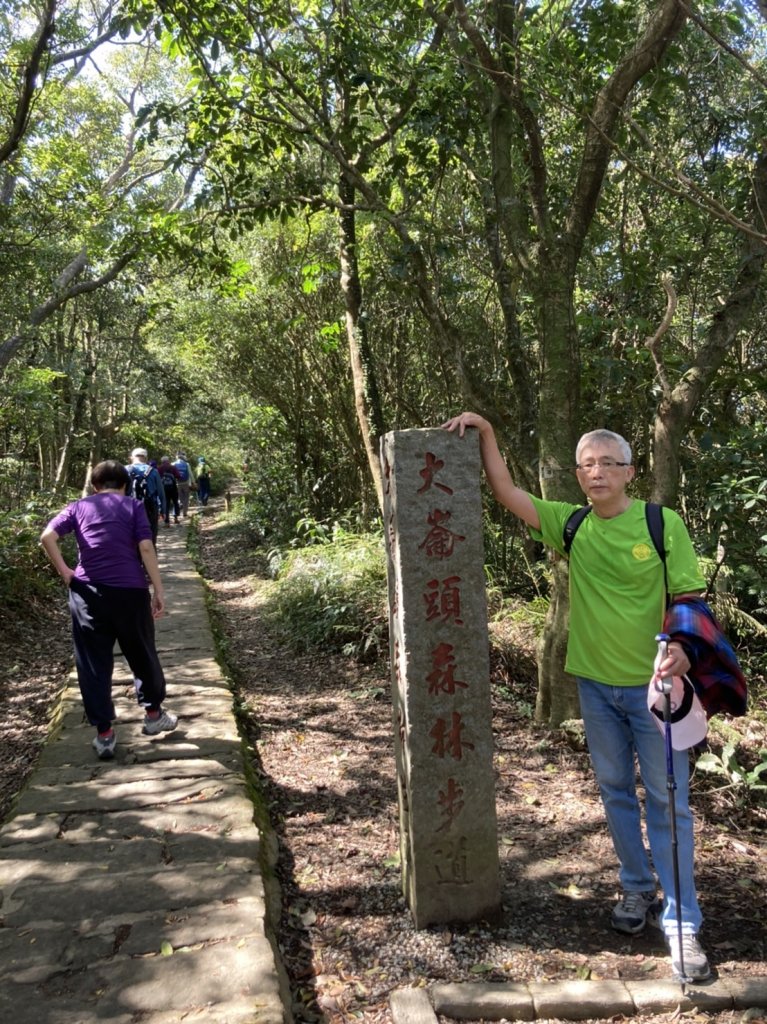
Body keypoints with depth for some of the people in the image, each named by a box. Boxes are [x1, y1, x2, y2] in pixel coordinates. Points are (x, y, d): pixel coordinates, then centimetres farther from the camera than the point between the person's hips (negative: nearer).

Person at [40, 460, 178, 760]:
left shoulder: (79, 507, 9)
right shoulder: (133, 506, 5)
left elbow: (47, 536, -6)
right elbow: (146, 548, -7)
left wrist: (64, 572, 1)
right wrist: (158, 590, -5)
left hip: (88, 593, 1)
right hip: (130, 591, -1)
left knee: (93, 664, 9)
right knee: (143, 655, 18)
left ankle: (104, 734, 13)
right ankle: (154, 714, 32)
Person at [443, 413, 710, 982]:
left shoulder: (663, 523, -10)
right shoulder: (570, 524, -1)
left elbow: (688, 596, -10)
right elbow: (507, 491, -3)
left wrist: (682, 647, -29)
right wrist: (485, 431, -10)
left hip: (652, 684, -4)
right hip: (595, 684, 4)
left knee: (668, 800, 5)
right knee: (615, 791, 17)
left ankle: (681, 920, 17)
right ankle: (637, 889, 36)